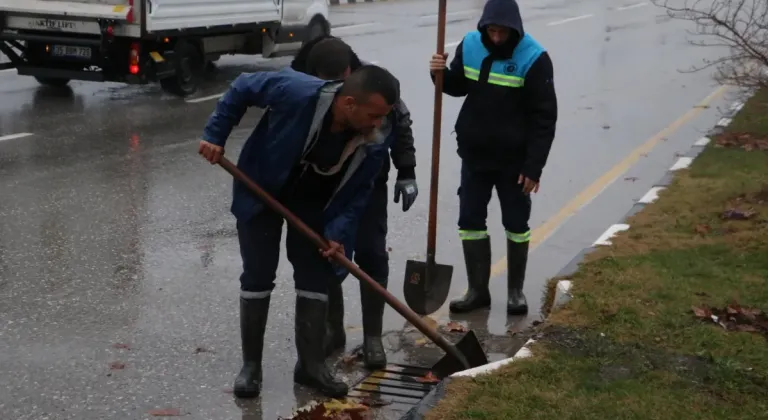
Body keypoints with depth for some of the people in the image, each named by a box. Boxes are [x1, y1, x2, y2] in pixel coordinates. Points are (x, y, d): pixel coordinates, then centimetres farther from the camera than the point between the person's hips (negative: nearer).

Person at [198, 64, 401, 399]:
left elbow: (356, 192, -13)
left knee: (316, 277, 2)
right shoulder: (297, 92, -38)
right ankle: (251, 364, 14)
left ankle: (311, 364, 15)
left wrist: (337, 232, -25)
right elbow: (242, 88, -21)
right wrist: (215, 136, -20)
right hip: (261, 189, -3)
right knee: (257, 277, 1)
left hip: (313, 202, 3)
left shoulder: (376, 139, -26)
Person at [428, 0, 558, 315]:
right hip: (474, 154, 4)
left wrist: (534, 167, -18)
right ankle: (477, 291, 19)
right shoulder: (470, 46, -4)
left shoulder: (534, 59, -17)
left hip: (514, 159, -4)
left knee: (516, 224, 8)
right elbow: (458, 87, 13)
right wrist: (442, 75, -10)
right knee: (470, 221, 7)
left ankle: (516, 291, 23)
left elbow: (544, 118, -15)